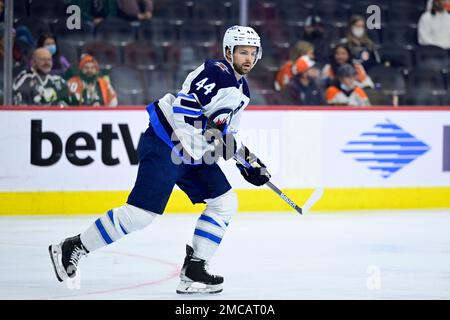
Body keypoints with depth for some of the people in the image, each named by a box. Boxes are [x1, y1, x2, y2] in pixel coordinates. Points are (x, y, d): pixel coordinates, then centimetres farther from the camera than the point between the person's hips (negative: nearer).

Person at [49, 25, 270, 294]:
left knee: (226, 203, 2)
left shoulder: (242, 91, 16)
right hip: (164, 145, -10)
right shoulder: (216, 72, -15)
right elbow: (183, 108, -26)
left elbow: (224, 131, 28)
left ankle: (193, 270, 2)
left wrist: (248, 161, 20)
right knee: (143, 211, -15)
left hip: (194, 153, 10)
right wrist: (207, 141, -26)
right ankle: (72, 249, -4)